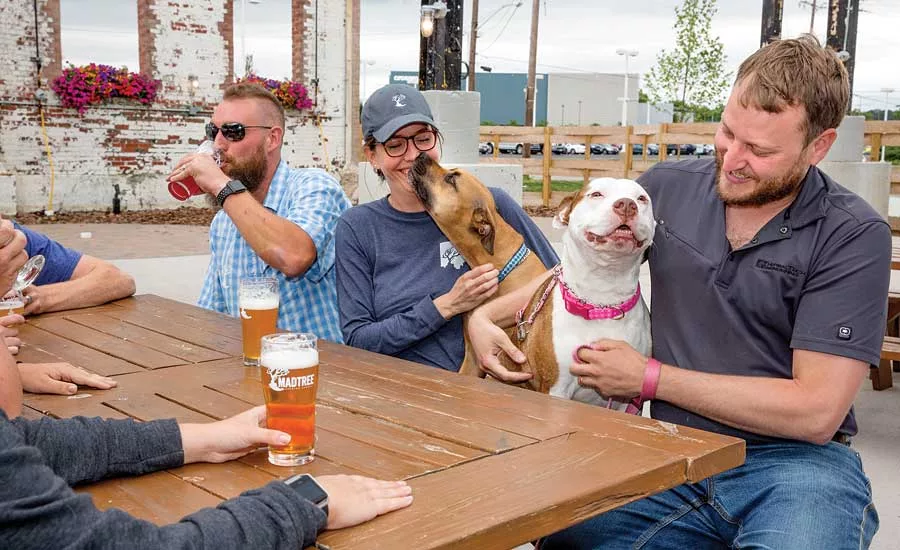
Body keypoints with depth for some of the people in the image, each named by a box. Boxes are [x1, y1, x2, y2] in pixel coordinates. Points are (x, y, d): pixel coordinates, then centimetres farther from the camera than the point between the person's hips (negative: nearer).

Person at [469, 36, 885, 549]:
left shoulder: (855, 235, -9)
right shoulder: (669, 187, 4)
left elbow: (816, 412, -13)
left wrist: (650, 377, -10)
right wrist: (485, 315, 5)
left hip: (792, 461, -3)